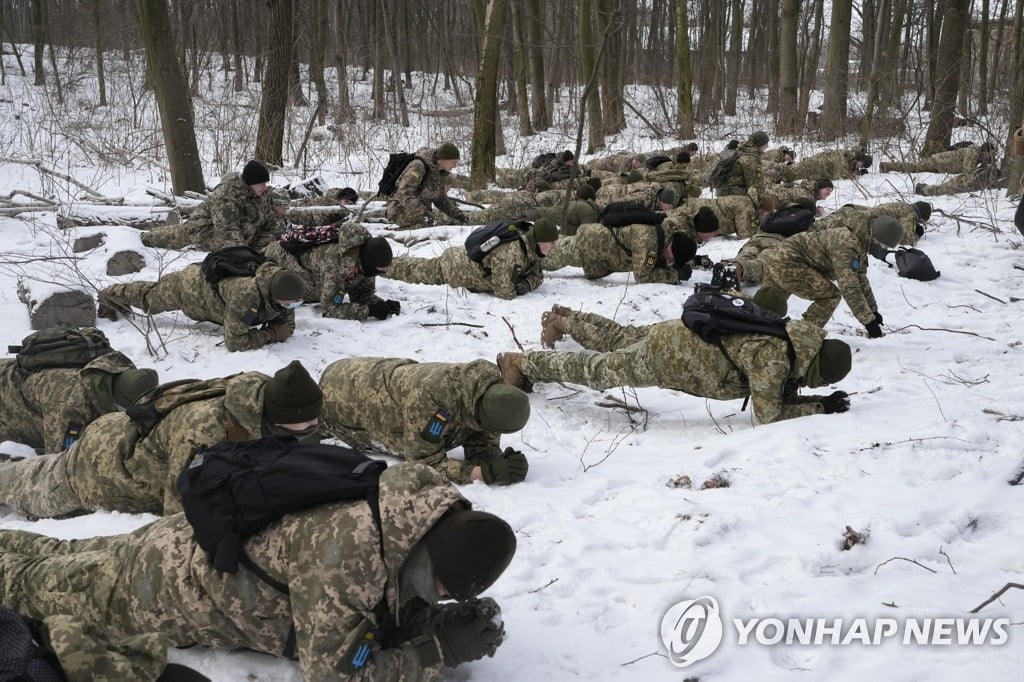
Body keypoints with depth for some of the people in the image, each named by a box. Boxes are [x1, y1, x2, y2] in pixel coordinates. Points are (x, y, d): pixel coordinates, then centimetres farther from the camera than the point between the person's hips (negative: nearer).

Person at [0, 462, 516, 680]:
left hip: (224, 543, 7)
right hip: (182, 578, -6)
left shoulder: (411, 525, -18)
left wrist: (449, 621, -21)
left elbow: (390, 609, -3)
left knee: (69, 560, 29)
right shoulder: (346, 551, -42)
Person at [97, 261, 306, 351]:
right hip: (194, 284, -5)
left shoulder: (286, 298, -28)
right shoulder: (245, 295, -50)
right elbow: (235, 341, -45)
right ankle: (109, 295, 54)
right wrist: (267, 335, -36)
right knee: (150, 296, 25)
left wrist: (274, 331, -33)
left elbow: (287, 326, -12)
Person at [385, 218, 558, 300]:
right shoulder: (510, 253, -41)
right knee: (415, 271, 18)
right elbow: (503, 292, -38)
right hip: (456, 267, -7)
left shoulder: (533, 249, -13)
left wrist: (526, 284, -20)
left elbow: (537, 275, 1)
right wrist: (518, 289, -19)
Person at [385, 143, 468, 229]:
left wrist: (457, 214, 3)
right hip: (401, 210, -8)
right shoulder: (418, 166, -22)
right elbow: (403, 193, -29)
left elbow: (441, 198, 16)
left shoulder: (442, 173, 5)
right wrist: (422, 212, -40)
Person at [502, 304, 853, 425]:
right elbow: (768, 415, -27)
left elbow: (780, 392, 8)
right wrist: (821, 407, -23)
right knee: (598, 370, 9)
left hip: (684, 334, 7)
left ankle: (566, 321, 52)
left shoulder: (800, 337, -6)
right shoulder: (773, 359, -32)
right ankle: (520, 361, 24)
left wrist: (810, 400, -9)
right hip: (669, 354, -7)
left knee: (619, 339, 30)